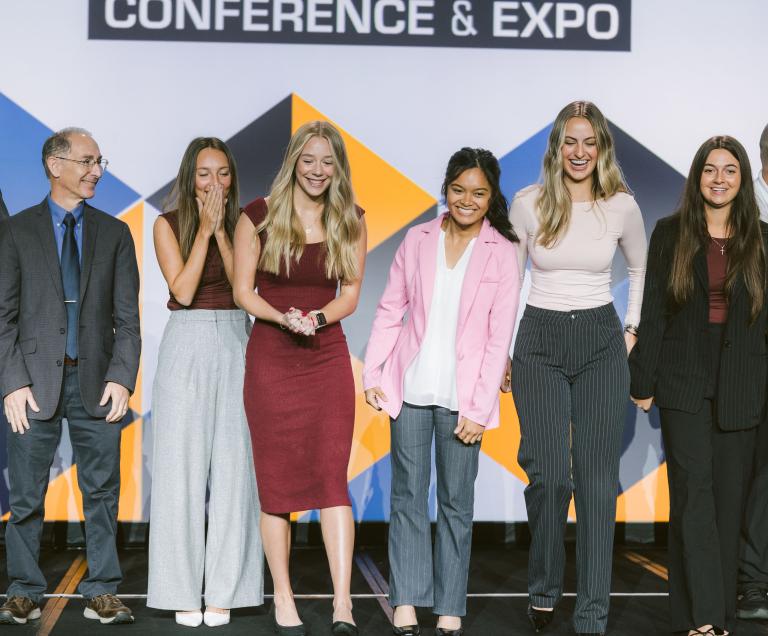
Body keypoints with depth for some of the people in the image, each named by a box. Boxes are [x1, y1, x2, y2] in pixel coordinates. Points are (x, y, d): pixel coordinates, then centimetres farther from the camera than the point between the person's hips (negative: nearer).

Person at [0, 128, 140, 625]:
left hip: (96, 383, 2)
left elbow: (128, 316, 5)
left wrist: (122, 378, -8)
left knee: (102, 494, 5)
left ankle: (103, 594, 13)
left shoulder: (115, 233, 10)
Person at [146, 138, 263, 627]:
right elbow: (183, 291, -9)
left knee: (233, 468, -1)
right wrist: (204, 227, -9)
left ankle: (224, 591, 6)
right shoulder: (169, 225, 2)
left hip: (235, 347, 2)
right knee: (183, 467, 0)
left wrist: (221, 228, -9)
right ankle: (183, 591, 7)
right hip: (187, 350, -2)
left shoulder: (242, 224, 8)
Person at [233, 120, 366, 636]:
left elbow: (350, 294, 5)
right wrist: (284, 319, -17)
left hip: (328, 356, 1)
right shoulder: (259, 216, -1)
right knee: (276, 480, 4)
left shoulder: (350, 221, 6)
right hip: (271, 357, -1)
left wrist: (317, 317, -15)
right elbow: (243, 292, 0)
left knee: (332, 476, -8)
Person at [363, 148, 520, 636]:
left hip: (462, 395, -2)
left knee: (457, 503, 5)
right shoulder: (418, 240, 4)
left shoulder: (502, 253, -2)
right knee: (408, 496, 4)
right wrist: (372, 373, 2)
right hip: (411, 388, 2)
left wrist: (479, 409, -8)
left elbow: (499, 338, -4)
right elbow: (391, 309, 8)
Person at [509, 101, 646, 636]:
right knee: (550, 475, -11)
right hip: (540, 341, -1)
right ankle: (544, 590, 13)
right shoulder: (529, 203, -2)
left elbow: (641, 269, 18)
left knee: (598, 479, -1)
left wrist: (633, 328, 11)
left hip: (601, 344, 1)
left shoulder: (622, 206, 1)